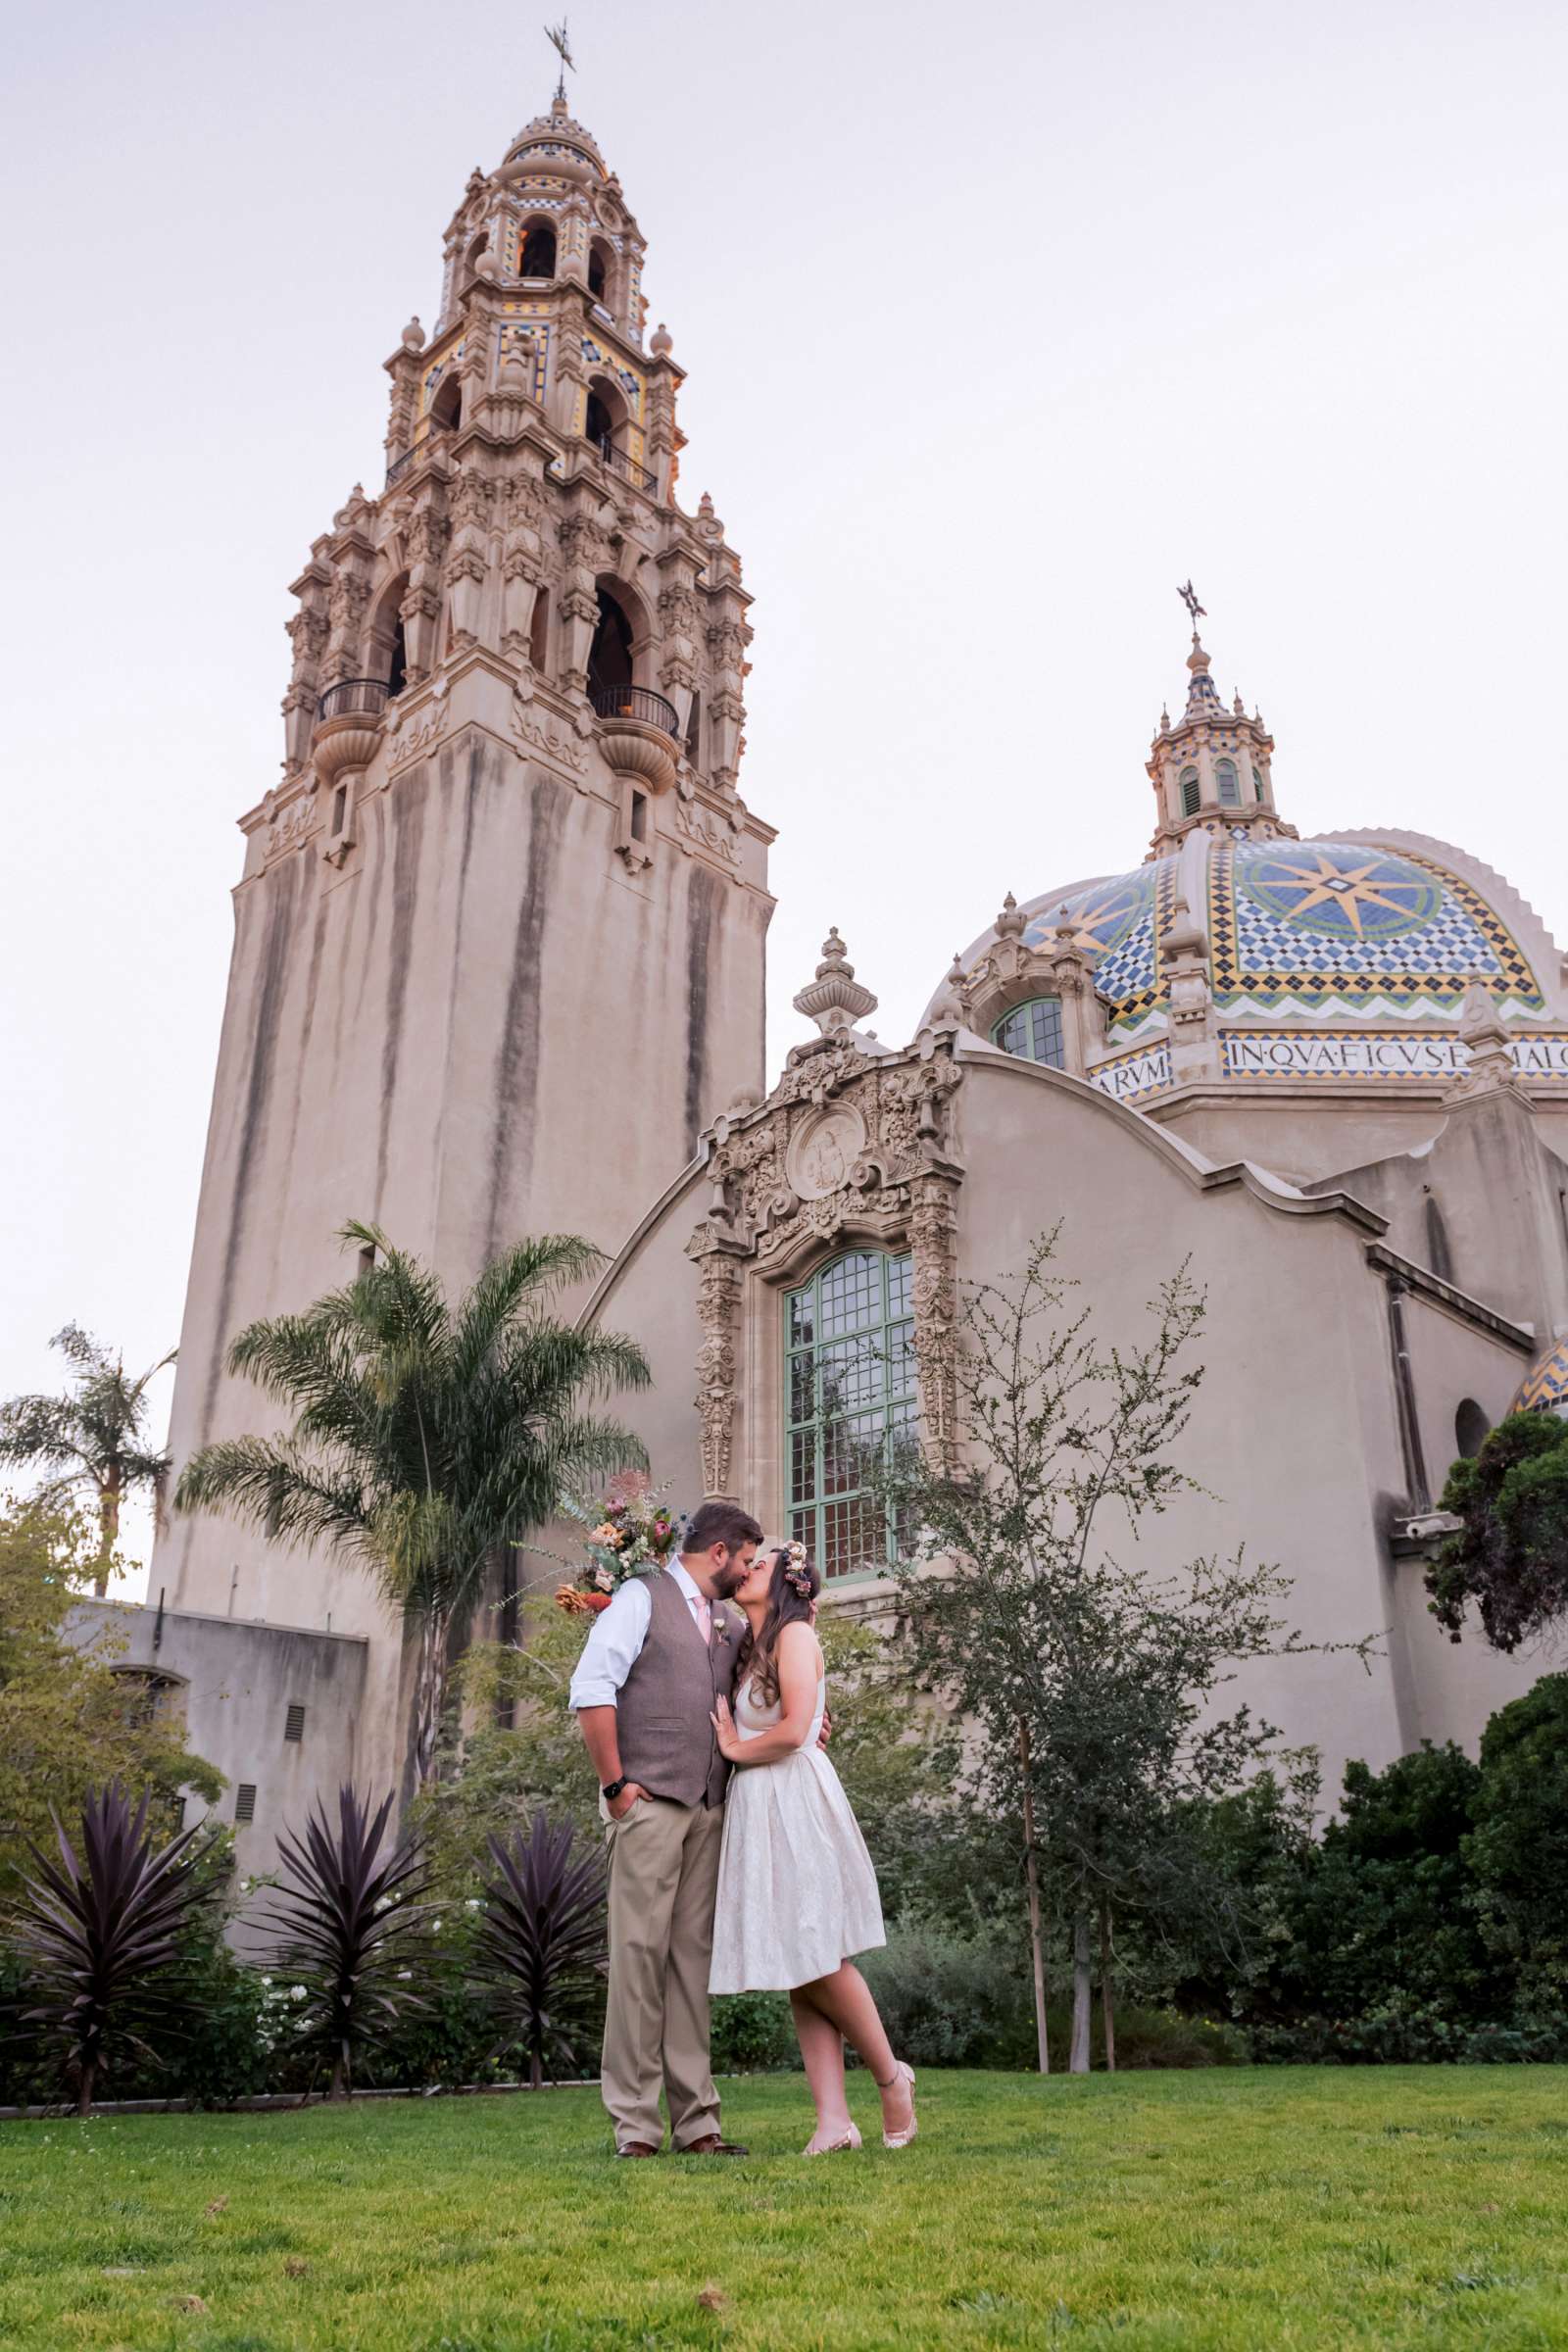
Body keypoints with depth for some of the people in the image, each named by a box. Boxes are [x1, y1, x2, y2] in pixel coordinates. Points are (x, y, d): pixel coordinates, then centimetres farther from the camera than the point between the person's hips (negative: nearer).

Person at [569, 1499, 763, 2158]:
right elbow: (591, 1690, -9)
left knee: (693, 1957, 6)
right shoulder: (642, 1598, -1)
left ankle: (695, 2120, 9)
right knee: (640, 1952, -5)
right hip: (649, 1802, -6)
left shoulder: (732, 1625, 19)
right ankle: (634, 2121, 1)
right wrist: (615, 1784, -11)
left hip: (709, 1807, 6)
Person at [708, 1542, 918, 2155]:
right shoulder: (748, 1650, 19)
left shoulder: (796, 1633, -5)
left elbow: (793, 1732, -15)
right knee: (798, 1974, 2)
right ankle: (833, 2121, 2)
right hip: (753, 1809, 8)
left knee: (820, 1959, -7)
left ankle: (891, 2076, 13)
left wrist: (737, 1750, -1)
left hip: (796, 1804, -8)